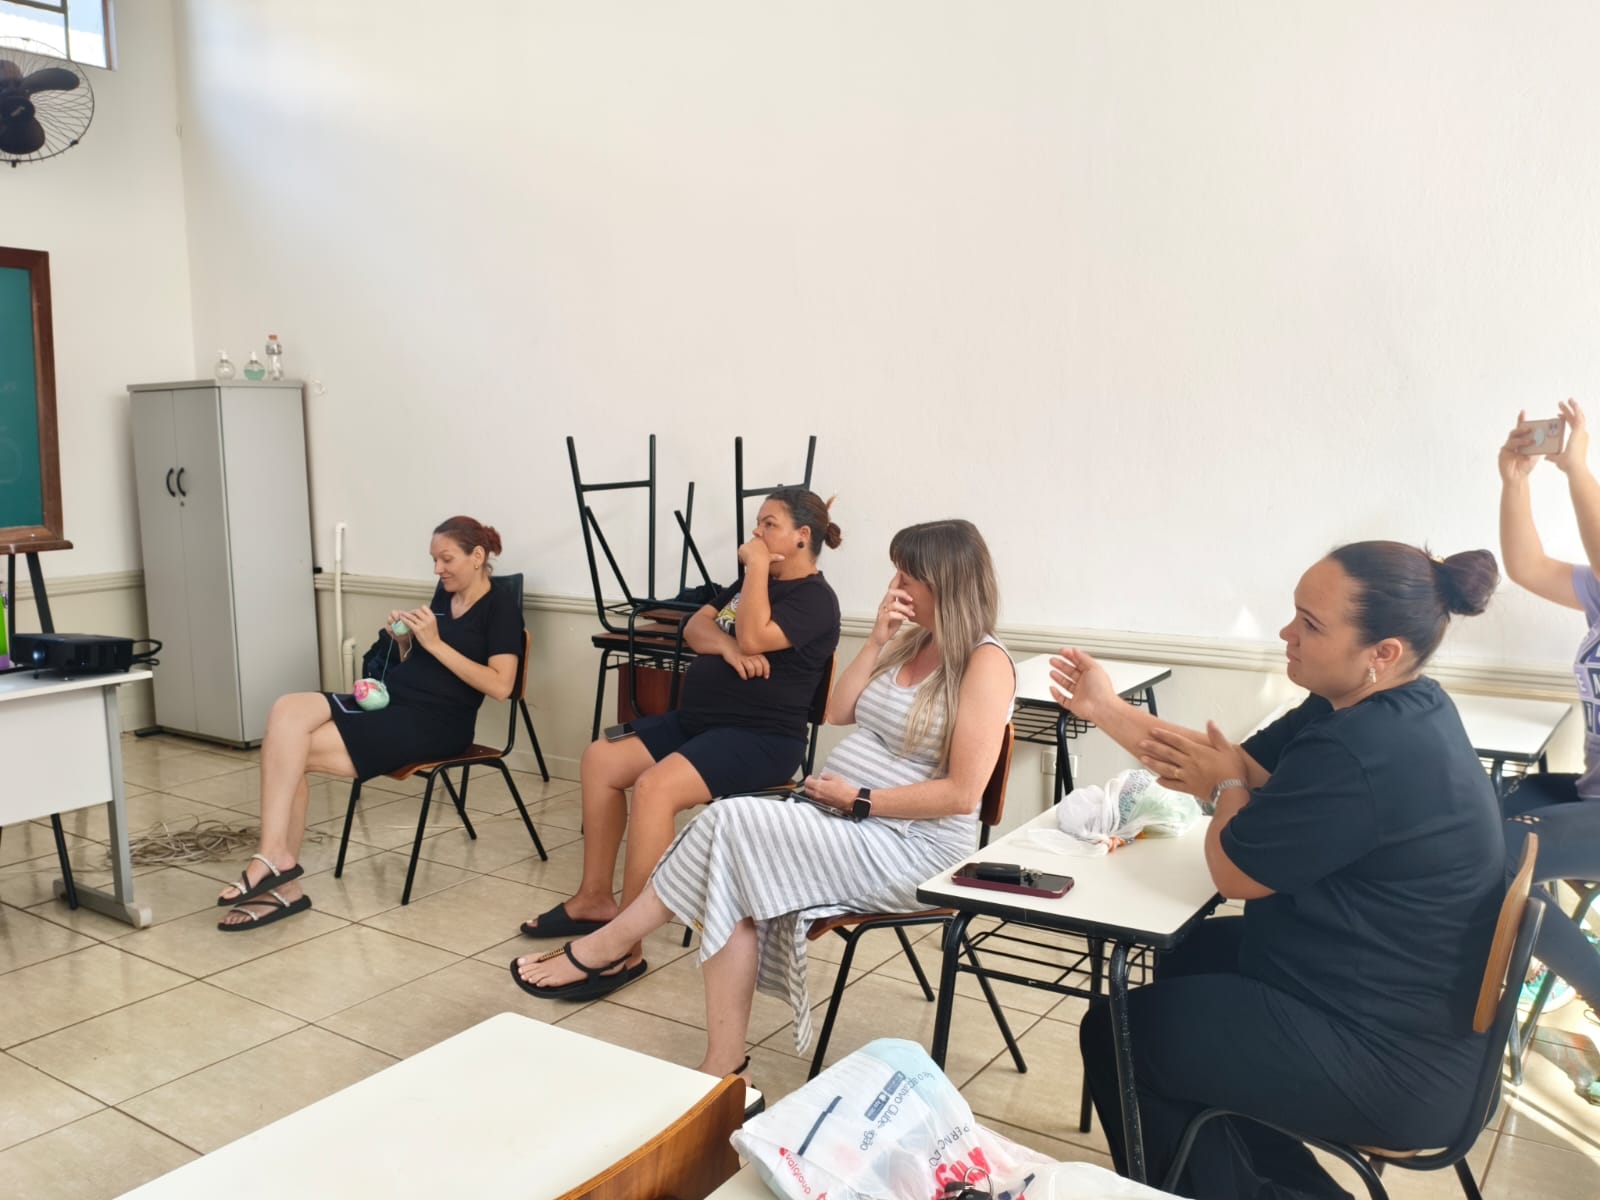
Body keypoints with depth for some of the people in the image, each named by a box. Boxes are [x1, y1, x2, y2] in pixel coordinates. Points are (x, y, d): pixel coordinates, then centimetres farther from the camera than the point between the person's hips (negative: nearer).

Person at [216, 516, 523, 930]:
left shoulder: (501, 606, -4)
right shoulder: (444, 593, 19)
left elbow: (500, 686, -16)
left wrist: (435, 643, -16)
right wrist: (403, 640, 3)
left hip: (434, 723, -8)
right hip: (389, 702, 8)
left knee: (288, 747, -19)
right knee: (287, 710, -19)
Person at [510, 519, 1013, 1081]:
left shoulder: (984, 662, -13)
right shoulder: (911, 642, 13)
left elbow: (962, 794, -20)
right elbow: (837, 712, 9)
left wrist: (859, 800, -17)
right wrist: (878, 638, 0)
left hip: (911, 846, -8)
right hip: (836, 821, 8)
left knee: (732, 823, -24)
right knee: (734, 883, -21)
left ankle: (608, 945, -9)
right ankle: (723, 1066, -19)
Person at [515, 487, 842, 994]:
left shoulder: (815, 598, -8)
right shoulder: (751, 582, 20)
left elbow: (753, 637, -23)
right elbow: (695, 628, 11)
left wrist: (758, 566, -15)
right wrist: (726, 647, -11)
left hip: (760, 738, -10)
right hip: (696, 721, 10)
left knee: (655, 787, -31)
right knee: (600, 759, -1)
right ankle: (594, 897, 6)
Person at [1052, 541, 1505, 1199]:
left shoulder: (1362, 756, -33)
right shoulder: (1386, 707, 0)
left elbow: (1233, 870, -21)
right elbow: (1249, 768, 8)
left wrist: (1226, 787, -1)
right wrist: (1107, 709, 4)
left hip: (1391, 1061, -10)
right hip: (1398, 1006, 10)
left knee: (1113, 1031, 1)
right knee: (1184, 958, 28)